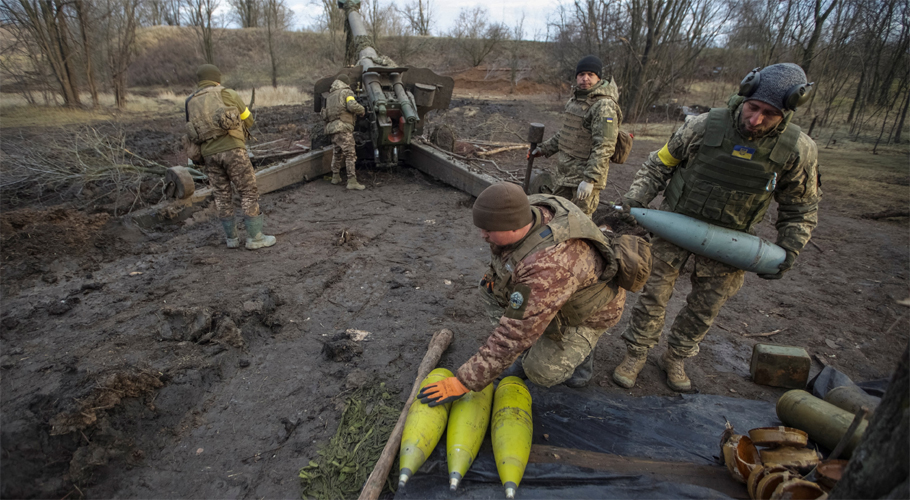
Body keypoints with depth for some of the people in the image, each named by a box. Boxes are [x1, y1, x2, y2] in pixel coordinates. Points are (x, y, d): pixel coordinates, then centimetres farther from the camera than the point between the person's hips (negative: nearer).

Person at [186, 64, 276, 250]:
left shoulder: (190, 102, 18)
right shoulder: (227, 94, 6)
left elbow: (192, 134, 17)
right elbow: (248, 120, 13)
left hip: (209, 154, 5)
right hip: (232, 149, -4)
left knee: (223, 196, 14)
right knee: (249, 192, 1)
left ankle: (232, 238, 18)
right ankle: (255, 238, 1)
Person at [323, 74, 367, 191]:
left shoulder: (329, 96, 25)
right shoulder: (346, 92, 2)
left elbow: (326, 113, 21)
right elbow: (352, 106, -15)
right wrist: (362, 110, 0)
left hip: (332, 128, 8)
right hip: (343, 127, -8)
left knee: (337, 153, 22)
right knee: (350, 154, -10)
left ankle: (335, 177, 30)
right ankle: (352, 181, -16)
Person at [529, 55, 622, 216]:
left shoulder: (604, 106, -17)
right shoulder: (576, 99, 12)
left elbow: (604, 147, -23)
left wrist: (590, 179, -27)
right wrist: (544, 149, 19)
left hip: (586, 173, -9)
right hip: (564, 171, 9)